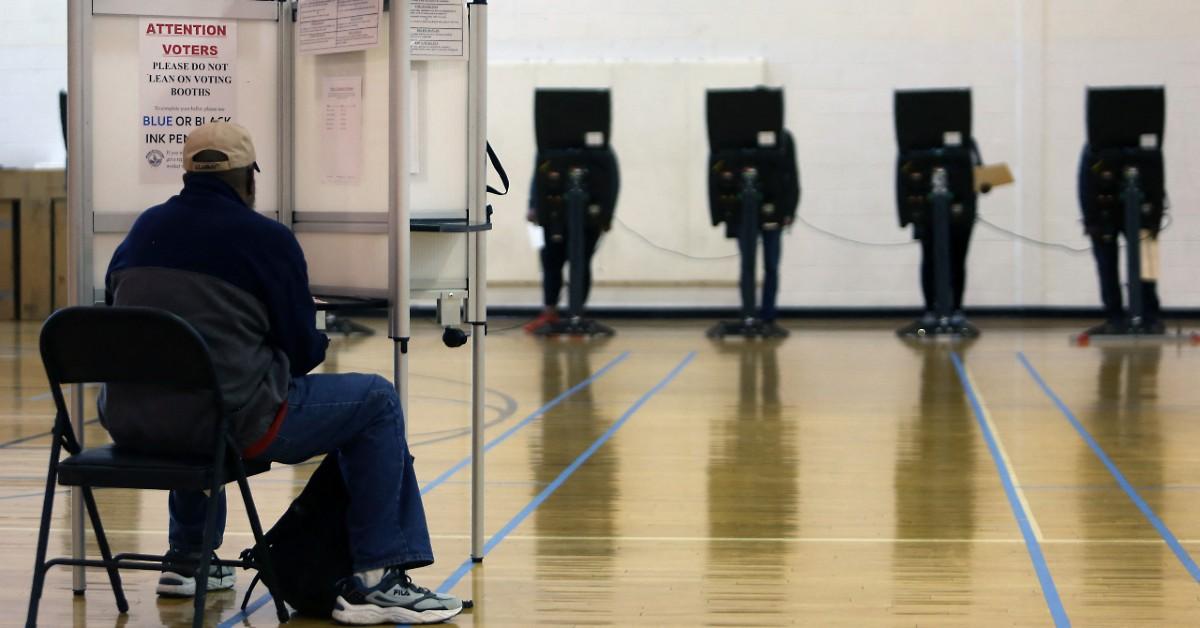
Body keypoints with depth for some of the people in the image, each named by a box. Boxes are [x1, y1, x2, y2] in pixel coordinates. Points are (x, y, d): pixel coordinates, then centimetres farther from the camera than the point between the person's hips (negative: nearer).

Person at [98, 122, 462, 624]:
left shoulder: (145, 227, 14)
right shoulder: (268, 239, -1)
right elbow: (302, 351, 1)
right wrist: (320, 342, 27)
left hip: (130, 423, 6)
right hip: (226, 423, -6)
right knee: (377, 402, 10)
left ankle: (187, 559, 42)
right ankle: (374, 580, 6)